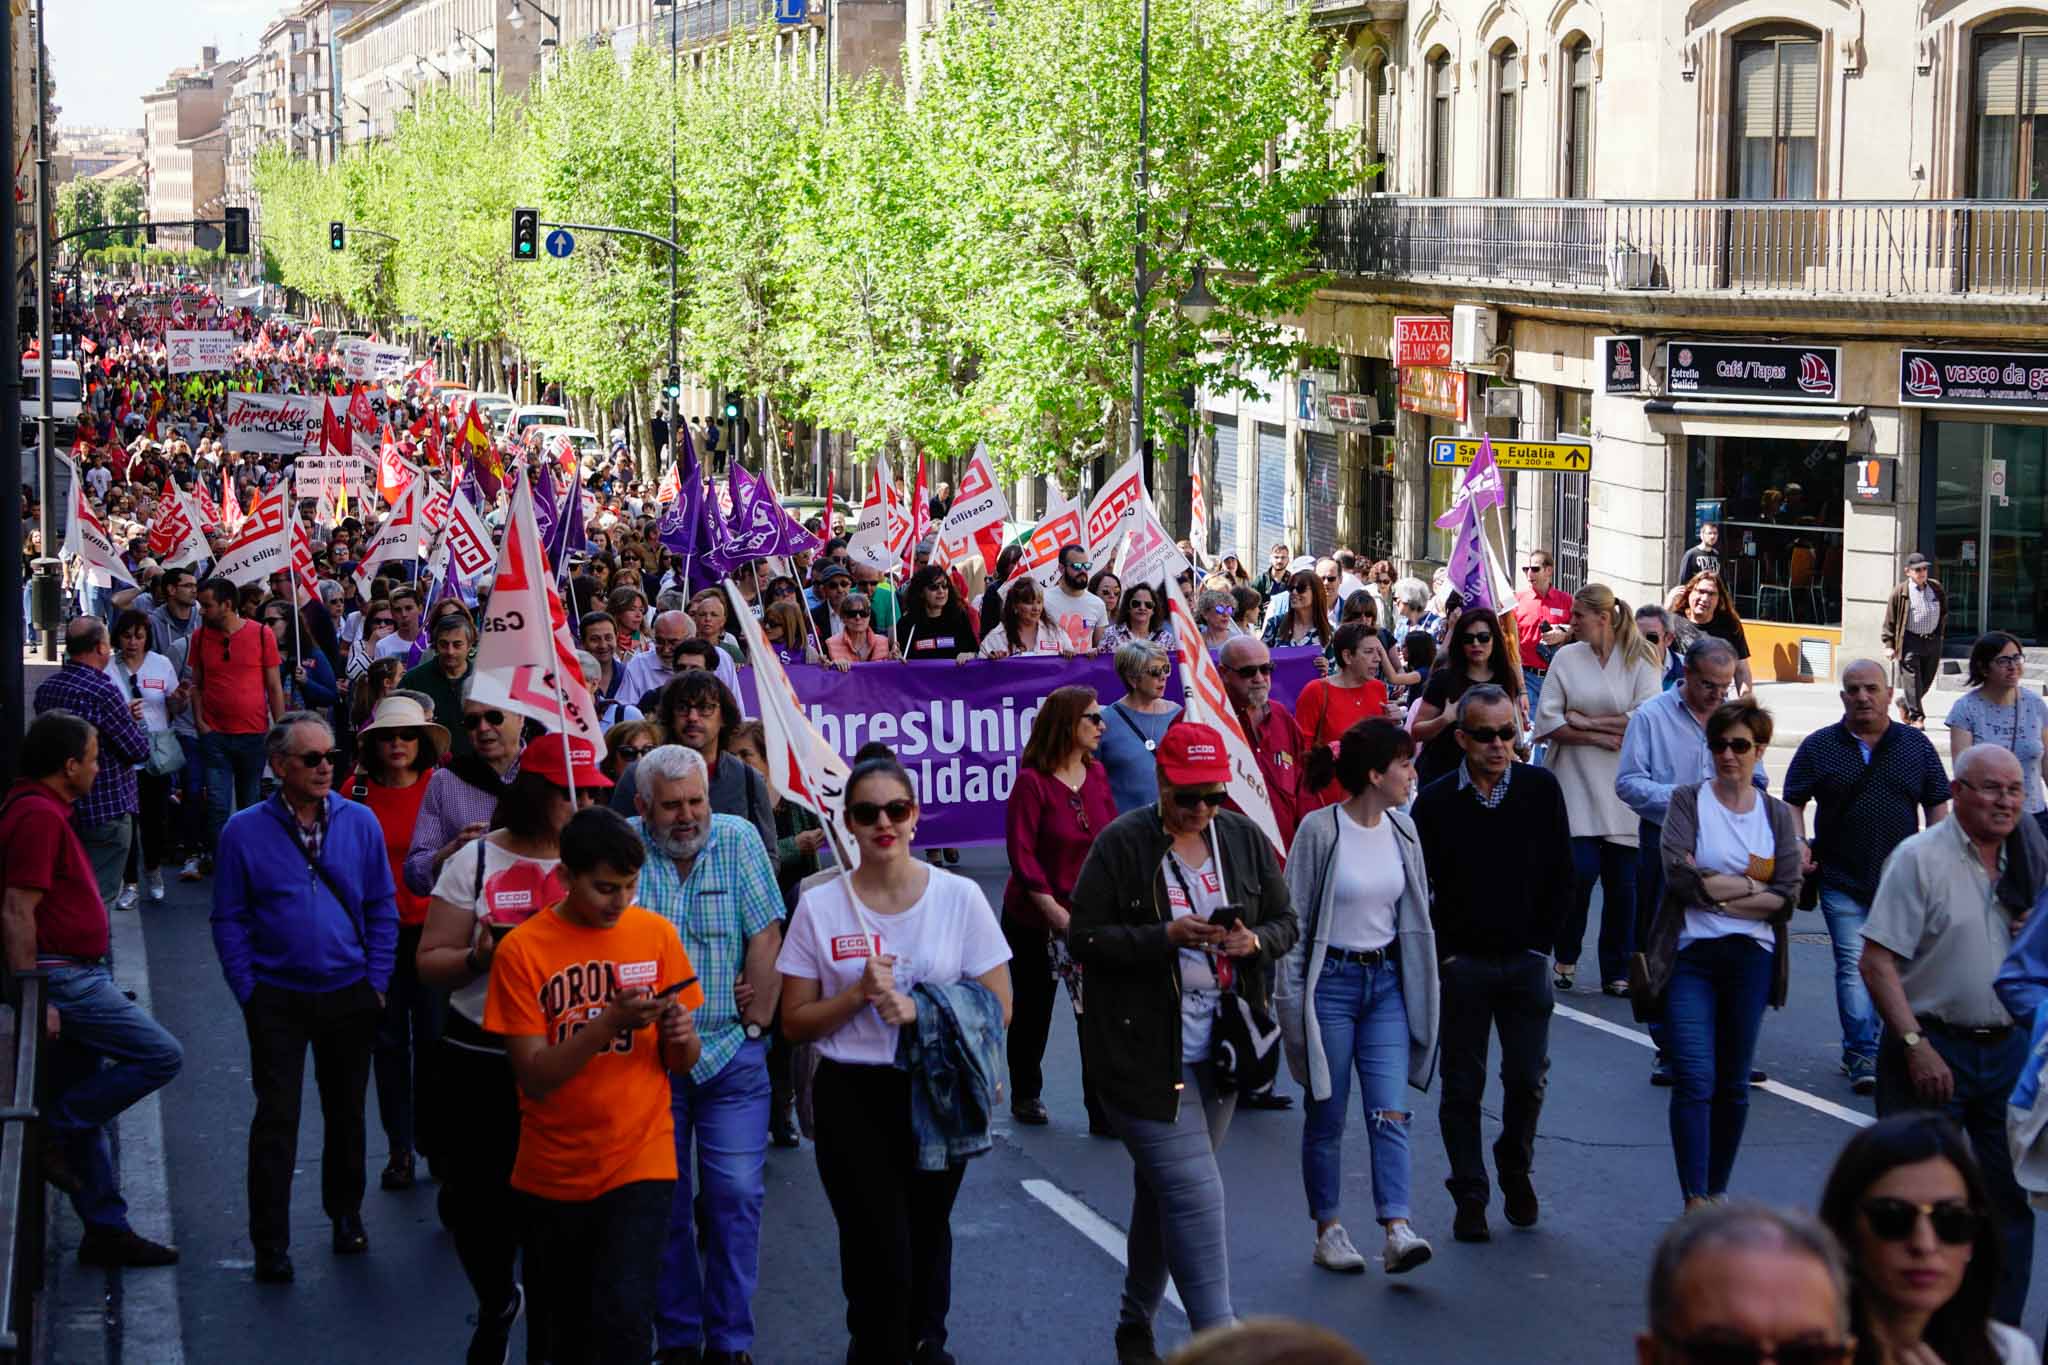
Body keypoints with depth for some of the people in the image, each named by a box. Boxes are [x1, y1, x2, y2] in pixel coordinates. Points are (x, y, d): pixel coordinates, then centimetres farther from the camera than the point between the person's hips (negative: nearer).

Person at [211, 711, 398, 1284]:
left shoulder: (360, 822, 1)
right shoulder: (244, 832, -5)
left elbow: (382, 907, 5)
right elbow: (230, 920, -1)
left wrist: (376, 982, 0)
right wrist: (249, 993, -7)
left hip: (350, 996, 2)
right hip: (278, 999, -2)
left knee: (346, 1112, 14)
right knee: (276, 1119, -4)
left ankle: (345, 1213, 32)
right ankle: (270, 1245, 3)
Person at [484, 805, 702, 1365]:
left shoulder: (656, 933, -2)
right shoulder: (522, 950, -8)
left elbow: (681, 1063, 4)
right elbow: (535, 1078, -13)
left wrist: (681, 1035, -19)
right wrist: (610, 1021, -26)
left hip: (638, 1163, 0)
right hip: (551, 1172, 0)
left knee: (623, 1318, -17)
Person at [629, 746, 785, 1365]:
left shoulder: (738, 839, -2)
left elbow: (765, 936, -3)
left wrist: (757, 1018, -4)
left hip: (730, 1053, 0)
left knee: (736, 1193, -2)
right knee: (662, 1198, 6)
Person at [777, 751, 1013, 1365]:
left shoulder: (960, 896, -3)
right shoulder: (820, 906, -3)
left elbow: (997, 1007, -3)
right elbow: (795, 1022, 1)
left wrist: (916, 1009, -17)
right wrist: (858, 994, -16)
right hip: (853, 1099, -1)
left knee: (926, 1238, 16)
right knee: (879, 1252, -6)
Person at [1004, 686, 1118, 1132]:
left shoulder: (1097, 774, 2)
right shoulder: (1032, 781, -14)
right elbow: (1022, 854, -16)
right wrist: (1055, 911, -19)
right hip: (1033, 919, -4)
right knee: (1033, 1011, 12)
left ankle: (1105, 1111, 0)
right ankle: (1025, 1096, 31)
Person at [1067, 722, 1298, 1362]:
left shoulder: (1244, 838, 5)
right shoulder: (1121, 844, -10)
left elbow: (1286, 921, 12)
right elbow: (1085, 938, -11)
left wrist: (1255, 941, -10)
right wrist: (1167, 937, -23)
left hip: (1217, 1046, 5)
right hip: (1142, 1048, -5)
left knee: (1162, 1190, 18)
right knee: (1195, 1193, -12)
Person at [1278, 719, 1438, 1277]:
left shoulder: (1402, 829, 5)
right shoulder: (1319, 830, -12)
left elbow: (1415, 914, 14)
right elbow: (1294, 919, -8)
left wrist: (1421, 992, 13)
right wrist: (1291, 1000, -10)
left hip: (1387, 980, 4)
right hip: (1331, 980, -4)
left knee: (1390, 1112, -7)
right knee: (1327, 1116, 5)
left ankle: (1397, 1230, -14)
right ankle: (1328, 1230, 16)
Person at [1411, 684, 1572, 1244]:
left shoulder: (1541, 789, 0)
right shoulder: (1435, 801, -4)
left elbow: (1562, 875, 6)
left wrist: (1541, 943, 2)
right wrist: (1442, 954, -4)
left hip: (1526, 961, 1)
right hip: (1461, 963, -1)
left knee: (1527, 1079, 1)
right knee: (1463, 1086, 3)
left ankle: (1515, 1169, 26)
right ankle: (1469, 1195, 12)